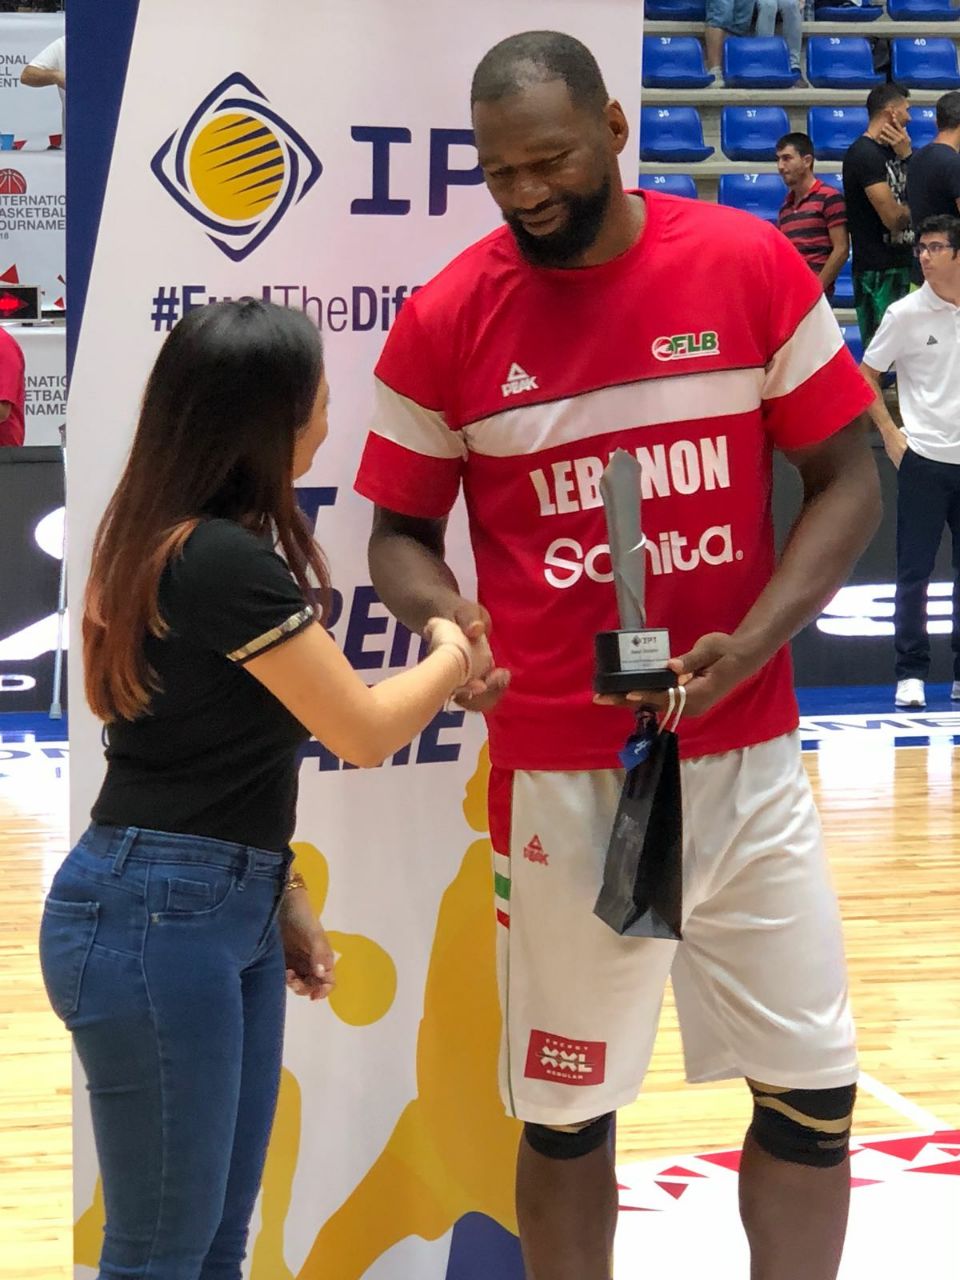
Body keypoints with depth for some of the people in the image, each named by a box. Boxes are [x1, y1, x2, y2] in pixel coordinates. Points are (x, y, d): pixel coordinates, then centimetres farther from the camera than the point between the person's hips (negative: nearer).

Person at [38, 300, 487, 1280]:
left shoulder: (172, 540, 12)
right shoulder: (223, 559, -18)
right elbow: (365, 731, -11)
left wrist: (276, 892, 17)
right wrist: (453, 657, 7)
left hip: (222, 910, 10)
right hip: (154, 918, -10)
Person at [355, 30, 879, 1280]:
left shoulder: (751, 265, -3)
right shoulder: (445, 320, -4)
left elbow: (848, 483, 2)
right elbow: (399, 531, 5)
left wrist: (749, 645, -13)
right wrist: (443, 614, -18)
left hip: (747, 751, 1)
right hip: (556, 768, -1)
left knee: (812, 1089, 7)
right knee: (565, 1106, 9)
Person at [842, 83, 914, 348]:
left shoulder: (890, 151, 16)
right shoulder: (865, 154, -13)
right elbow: (894, 218, -19)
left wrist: (906, 156, -1)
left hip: (901, 264, 9)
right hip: (878, 270, -9)